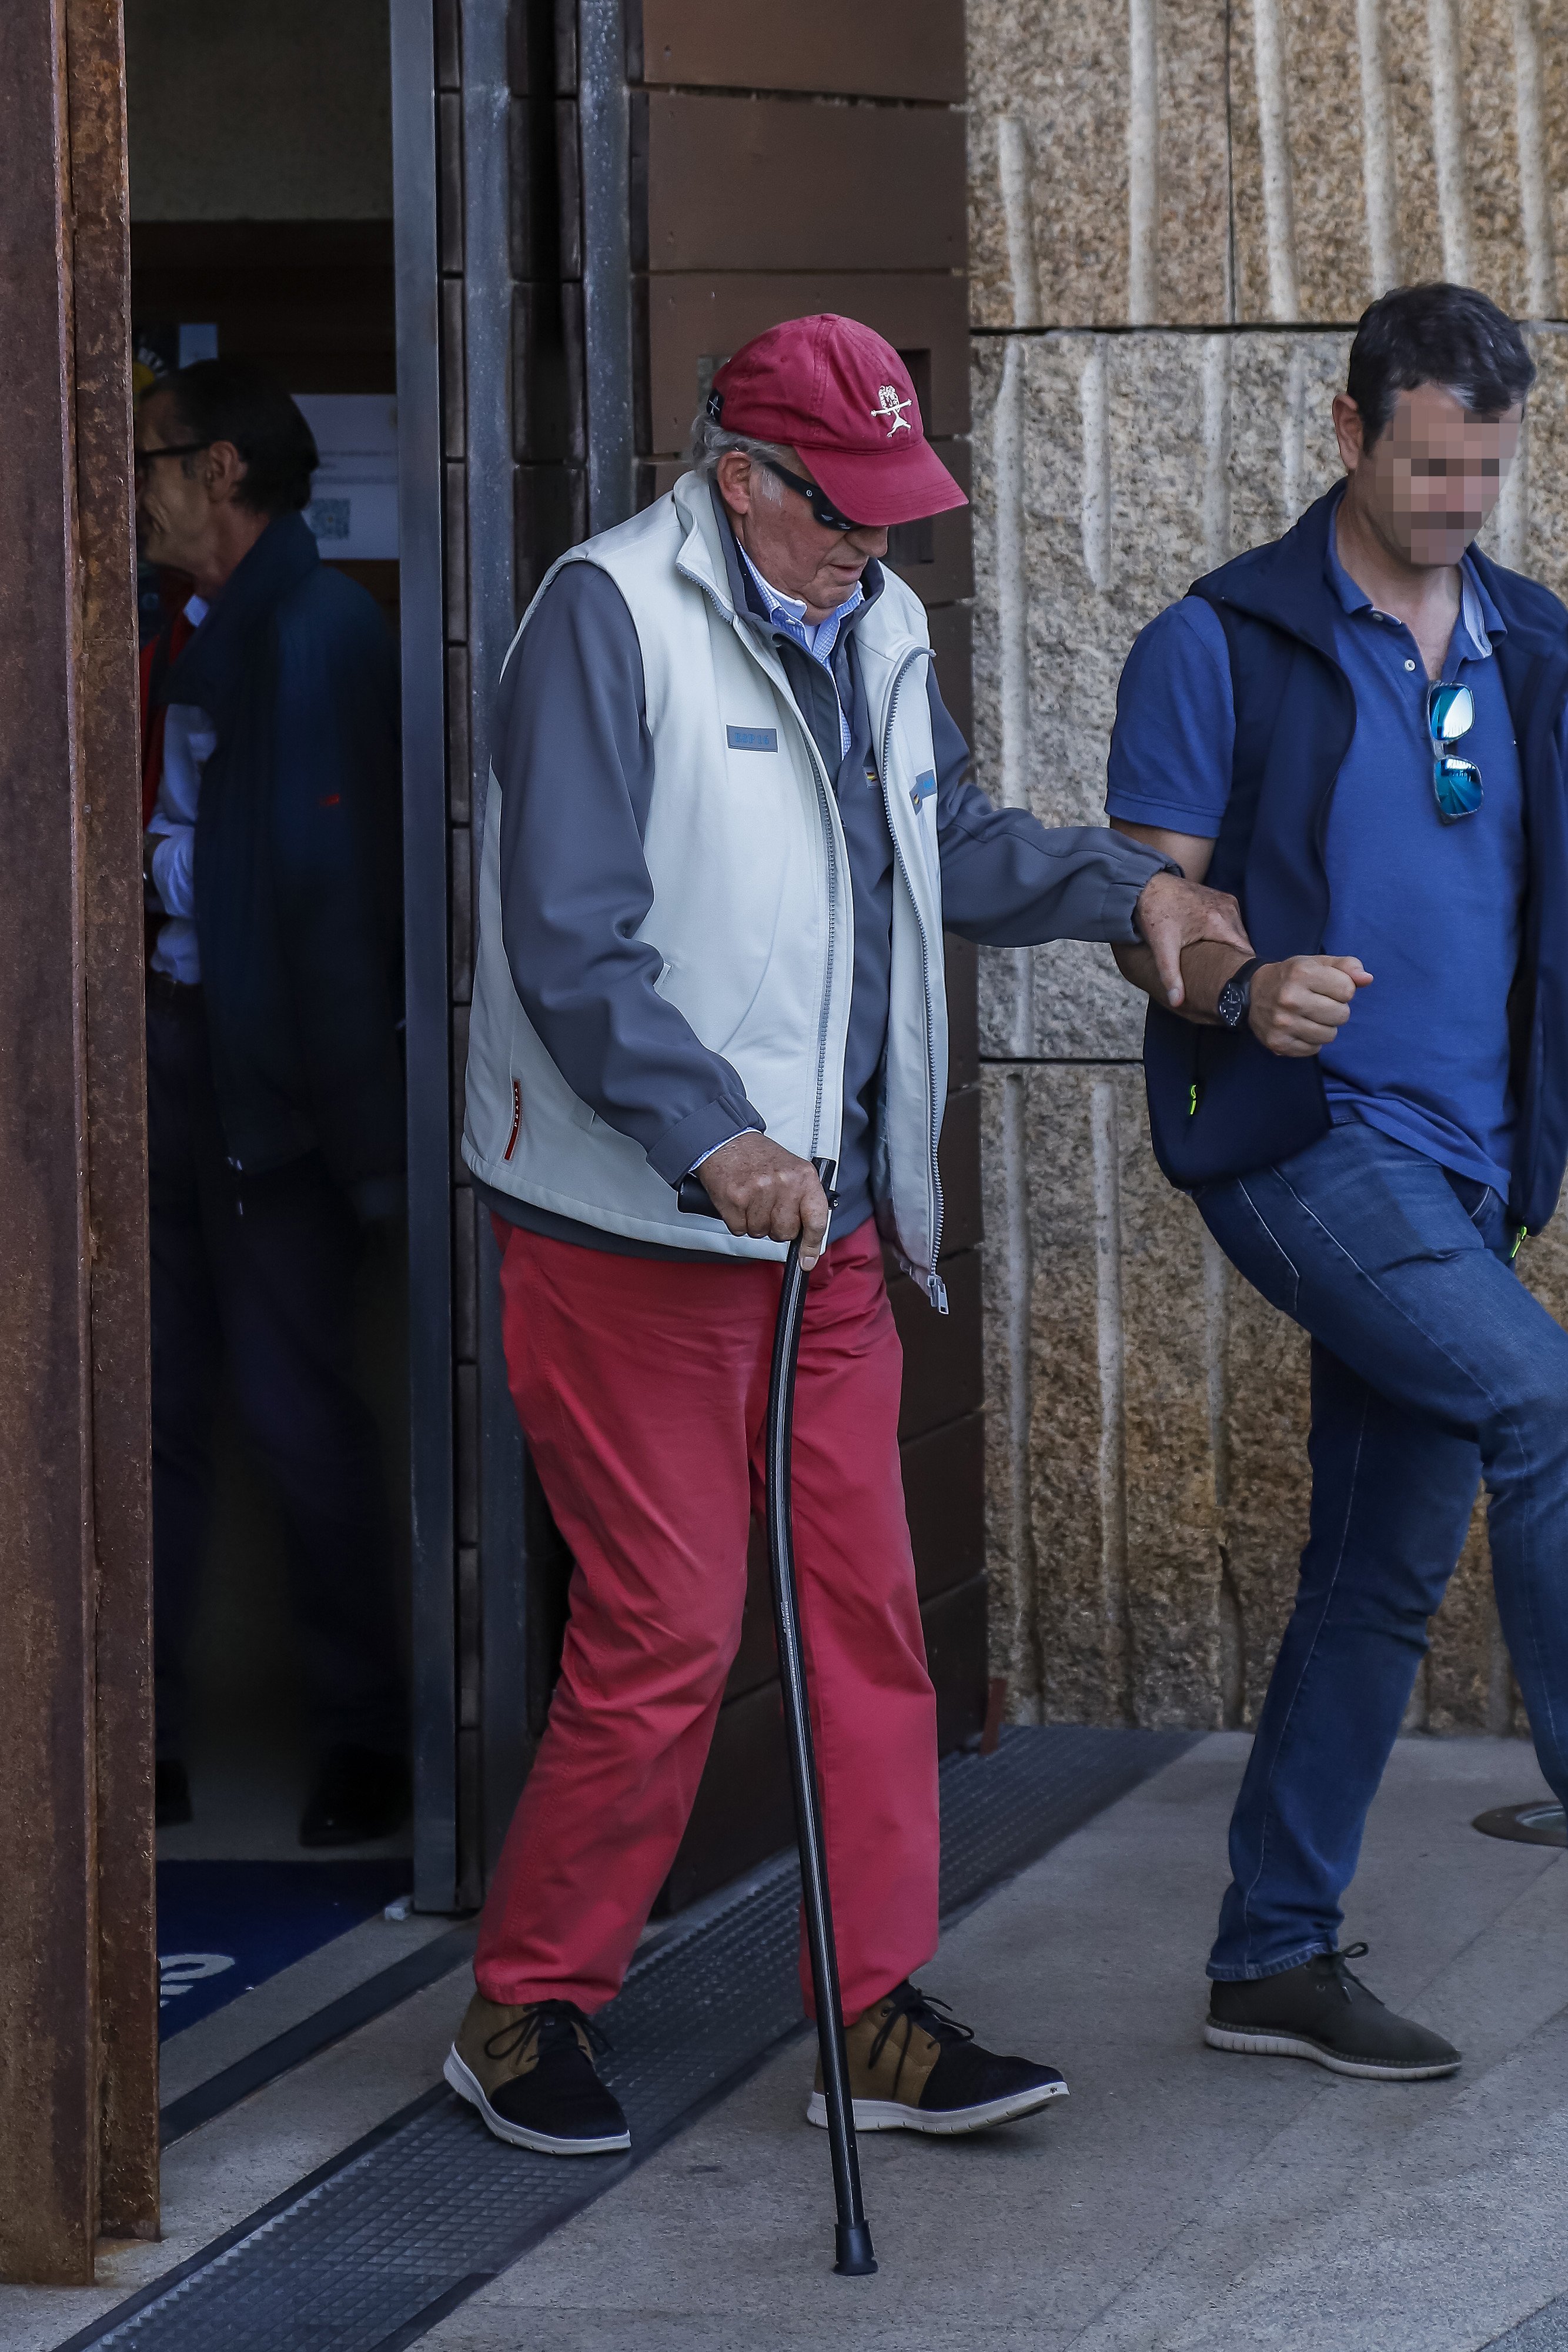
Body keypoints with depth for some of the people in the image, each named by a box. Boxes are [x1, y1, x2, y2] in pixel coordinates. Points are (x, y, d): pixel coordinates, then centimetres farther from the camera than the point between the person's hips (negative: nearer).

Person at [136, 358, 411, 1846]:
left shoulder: (313, 632, -12)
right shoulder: (201, 636, 15)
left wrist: (359, 1127, -20)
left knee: (297, 1405, -2)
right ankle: (143, 1741, 13)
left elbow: (337, 885, -17)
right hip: (172, 1054, 9)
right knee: (150, 1402, 8)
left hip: (265, 1075, -9)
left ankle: (364, 1747, 8)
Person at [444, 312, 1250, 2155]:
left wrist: (1123, 884, 11)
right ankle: (524, 2011, 11)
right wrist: (712, 1136, -28)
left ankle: (883, 2019, 14)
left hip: (824, 1214, 8)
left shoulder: (874, 632, 12)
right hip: (630, 1227, -8)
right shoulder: (610, 618, -13)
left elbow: (954, 845, 27)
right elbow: (568, 943, -20)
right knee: (664, 1638, -4)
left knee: (865, 1617, 7)